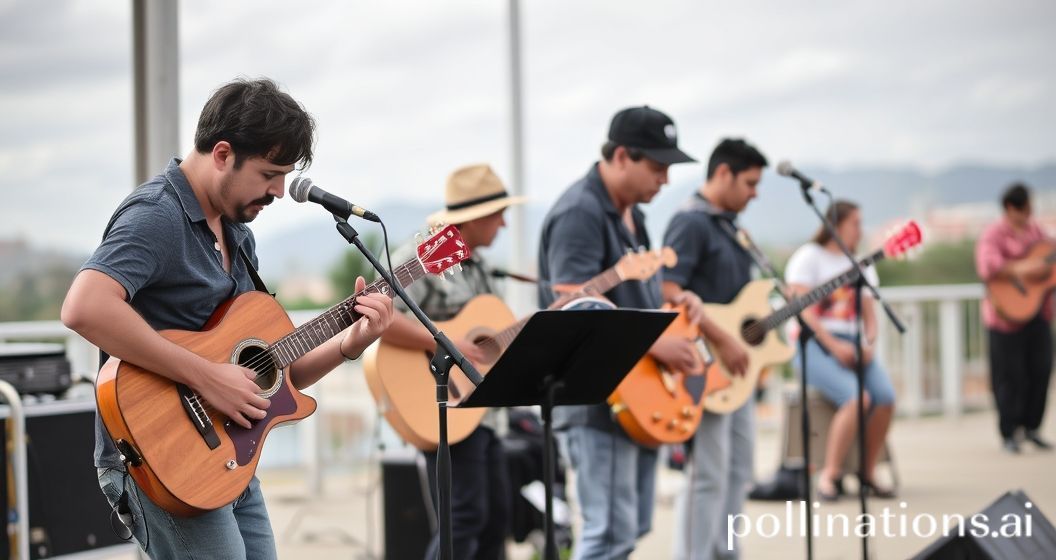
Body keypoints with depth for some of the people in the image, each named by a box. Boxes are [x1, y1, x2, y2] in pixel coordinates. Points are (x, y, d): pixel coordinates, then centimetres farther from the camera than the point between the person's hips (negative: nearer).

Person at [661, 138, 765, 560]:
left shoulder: (728, 225, 16)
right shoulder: (691, 223, -13)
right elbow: (668, 291, -25)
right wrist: (721, 341, -24)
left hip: (736, 368, 10)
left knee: (737, 472, 14)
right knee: (709, 475, -10)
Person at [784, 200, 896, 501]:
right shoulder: (809, 257, 1)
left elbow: (869, 314, 16)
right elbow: (803, 310, -8)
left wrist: (868, 343, -4)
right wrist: (834, 347, -15)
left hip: (852, 346, 6)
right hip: (816, 344, -5)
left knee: (885, 396, -23)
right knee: (857, 397, -31)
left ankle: (868, 473, -8)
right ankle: (830, 474, -20)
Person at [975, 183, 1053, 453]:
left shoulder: (1034, 229, 12)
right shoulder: (994, 235, -10)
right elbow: (987, 267, -24)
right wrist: (1020, 269, -32)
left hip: (1038, 311, 6)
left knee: (1041, 368, 4)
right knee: (1010, 375, -2)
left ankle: (1031, 426, 18)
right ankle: (1008, 434, 8)